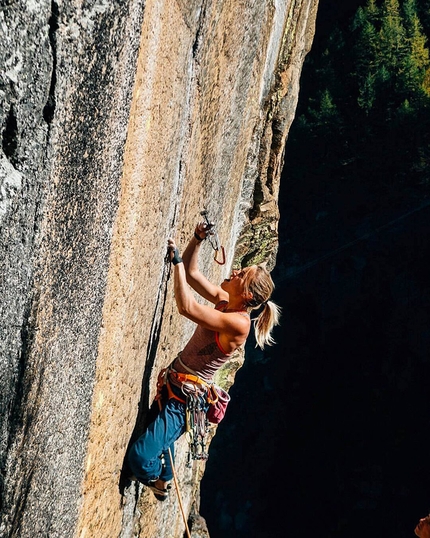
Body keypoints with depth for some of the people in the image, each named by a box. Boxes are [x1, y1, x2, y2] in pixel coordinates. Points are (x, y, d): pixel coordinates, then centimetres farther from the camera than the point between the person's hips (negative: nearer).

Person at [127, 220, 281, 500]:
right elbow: (192, 272, 8)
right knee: (163, 439, 32)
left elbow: (187, 307, -35)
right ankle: (166, 478, 60)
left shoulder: (238, 323, -27)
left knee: (141, 457, -17)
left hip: (184, 400, -10)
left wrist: (176, 260, -30)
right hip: (173, 386, 10)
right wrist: (198, 239, -8)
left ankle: (158, 482, 17)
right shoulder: (224, 302, -1)